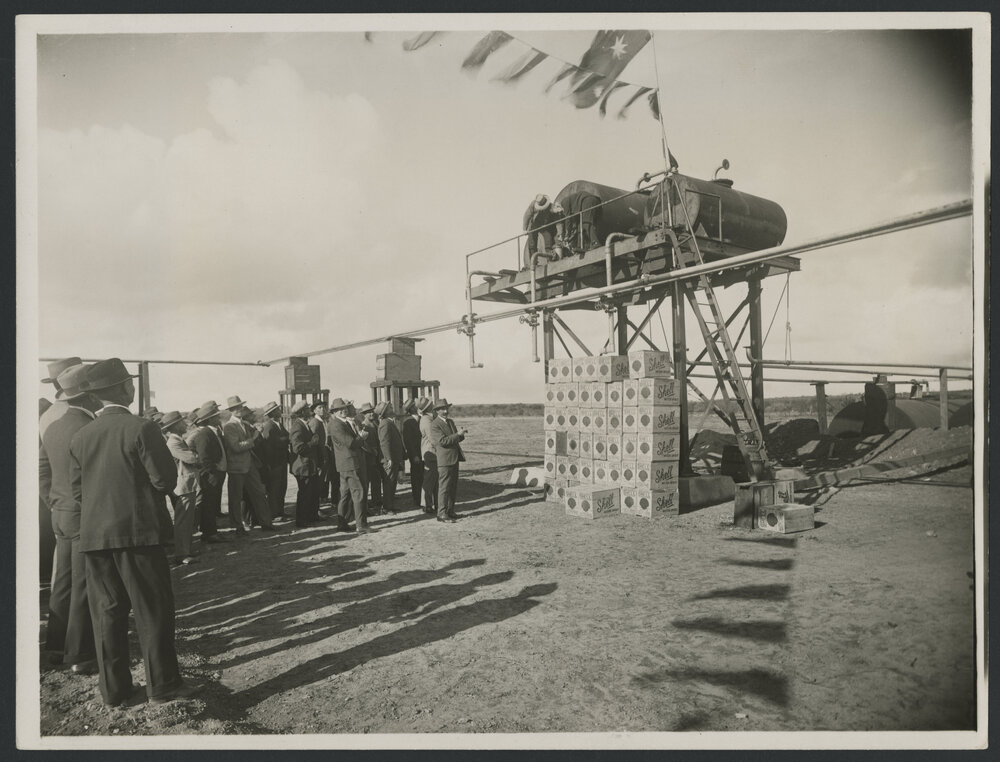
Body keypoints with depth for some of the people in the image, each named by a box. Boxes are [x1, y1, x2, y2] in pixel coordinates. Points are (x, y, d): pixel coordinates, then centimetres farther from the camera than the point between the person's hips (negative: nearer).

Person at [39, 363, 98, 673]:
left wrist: (55, 505, 22)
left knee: (64, 582, 18)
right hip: (86, 517, -9)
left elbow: (43, 473, 15)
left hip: (61, 516, 9)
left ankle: (58, 645, 31)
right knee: (83, 588, 0)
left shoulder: (52, 429, 9)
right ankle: (80, 656, 8)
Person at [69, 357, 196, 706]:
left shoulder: (81, 436, 5)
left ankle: (114, 687, 20)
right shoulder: (142, 428, -13)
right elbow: (165, 480, -13)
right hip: (138, 531, -5)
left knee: (107, 611, 12)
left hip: (94, 534, 6)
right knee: (153, 609, 4)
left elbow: (77, 490, 8)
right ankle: (162, 683, 11)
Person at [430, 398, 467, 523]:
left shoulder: (451, 422, 16)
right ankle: (442, 514, 0)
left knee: (453, 488, 12)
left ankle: (450, 511, 21)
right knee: (444, 487, -5)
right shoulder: (434, 425, -11)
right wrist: (458, 434, -20)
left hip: (454, 459, 8)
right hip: (444, 460, -8)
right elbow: (442, 441, -20)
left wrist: (461, 434, 2)